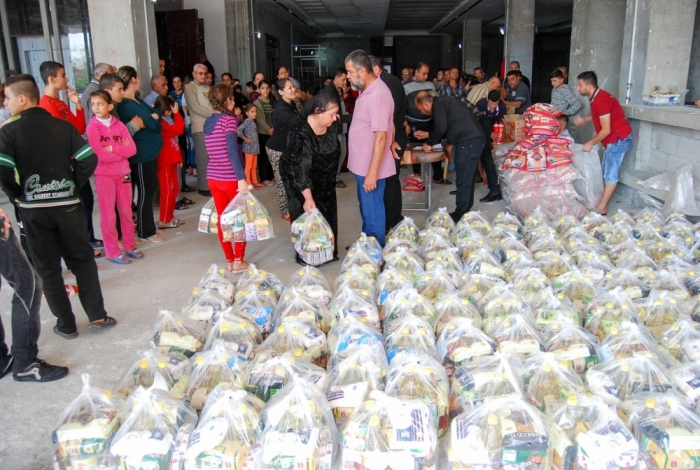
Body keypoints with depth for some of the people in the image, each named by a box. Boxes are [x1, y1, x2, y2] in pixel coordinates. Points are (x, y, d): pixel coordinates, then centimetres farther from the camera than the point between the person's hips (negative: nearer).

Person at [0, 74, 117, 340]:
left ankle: (66, 325, 16)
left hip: (33, 209, -2)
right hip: (67, 205, 2)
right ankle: (97, 315, 15)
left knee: (48, 268, 10)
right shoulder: (63, 126, 0)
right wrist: (74, 186, 5)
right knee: (83, 260, 14)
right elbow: (89, 160, -6)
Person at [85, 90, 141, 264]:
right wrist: (121, 150, -8)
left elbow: (132, 149, -5)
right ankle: (113, 252, 9)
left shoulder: (119, 125, 4)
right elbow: (100, 155, -15)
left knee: (126, 211, 11)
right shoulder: (92, 127, -6)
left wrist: (112, 148, -16)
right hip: (104, 175, -4)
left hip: (123, 173, 4)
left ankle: (130, 246, 23)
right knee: (108, 214, 2)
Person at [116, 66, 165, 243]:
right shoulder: (128, 105, -19)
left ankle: (146, 228, 27)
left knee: (148, 191, 16)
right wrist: (154, 119, 1)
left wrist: (153, 117, -11)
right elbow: (154, 125, -19)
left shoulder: (136, 101, 13)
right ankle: (146, 231, 11)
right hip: (141, 155, -10)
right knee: (145, 193, 0)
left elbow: (155, 115, 10)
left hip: (148, 153, 10)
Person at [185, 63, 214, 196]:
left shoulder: (208, 88, 21)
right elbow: (195, 107, -11)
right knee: (203, 158, -4)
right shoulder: (189, 87, 0)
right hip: (201, 128, -6)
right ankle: (204, 187, 2)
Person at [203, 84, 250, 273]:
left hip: (213, 177, 6)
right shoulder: (229, 120, -12)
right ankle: (238, 260, 9)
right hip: (230, 178, -6)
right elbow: (232, 151, -21)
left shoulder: (208, 121, 10)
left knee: (222, 219, 11)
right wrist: (241, 178, -23)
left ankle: (229, 261, 18)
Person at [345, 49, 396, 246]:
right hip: (363, 164, 10)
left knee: (373, 212, 3)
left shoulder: (378, 95, -23)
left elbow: (381, 137, -26)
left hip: (371, 167, -10)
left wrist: (372, 173, -26)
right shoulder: (367, 90, 8)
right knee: (366, 209, 21)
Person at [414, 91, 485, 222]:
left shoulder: (438, 104, -5)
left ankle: (459, 216, 0)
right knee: (467, 180, 14)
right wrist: (428, 135, 33)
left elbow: (441, 128, -14)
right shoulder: (443, 102, 24)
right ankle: (464, 213, 21)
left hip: (468, 142, -11)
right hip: (473, 140, 11)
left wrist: (429, 143, 0)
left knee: (463, 181, -5)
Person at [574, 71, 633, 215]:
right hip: (614, 138, 10)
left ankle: (601, 208, -5)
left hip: (619, 138, -10)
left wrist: (591, 143, -13)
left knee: (610, 173, -8)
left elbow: (606, 130, -23)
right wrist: (585, 119, 15)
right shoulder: (597, 97, 7)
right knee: (606, 172, 13)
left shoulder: (600, 100, -23)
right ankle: (600, 201, 20)